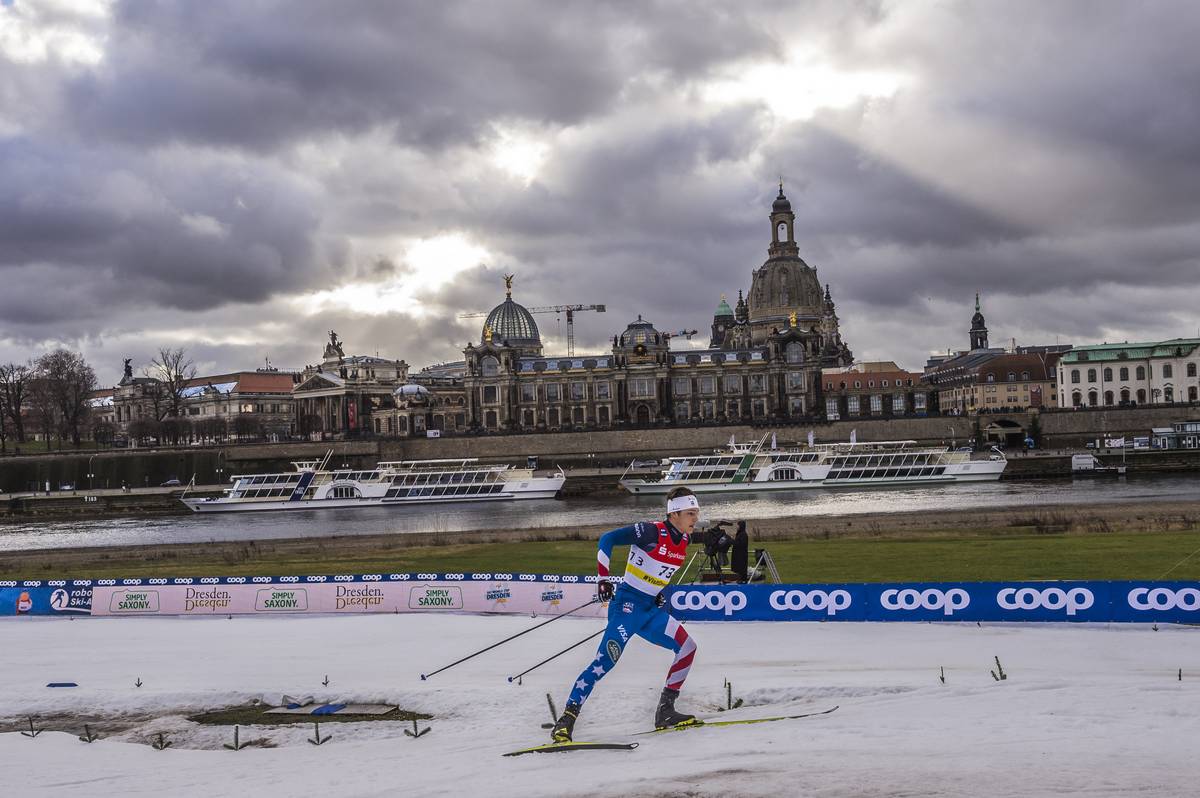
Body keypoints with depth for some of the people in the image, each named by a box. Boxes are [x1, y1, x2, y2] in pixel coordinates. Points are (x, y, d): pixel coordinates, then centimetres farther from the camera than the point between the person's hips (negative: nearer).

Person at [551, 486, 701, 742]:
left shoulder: (683, 541, 8)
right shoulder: (652, 531, -16)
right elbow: (607, 539, -17)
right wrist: (603, 579, -21)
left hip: (652, 609, 8)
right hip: (628, 603, -8)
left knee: (688, 648, -1)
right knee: (607, 659, -19)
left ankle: (665, 712, 4)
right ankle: (567, 718, -17)